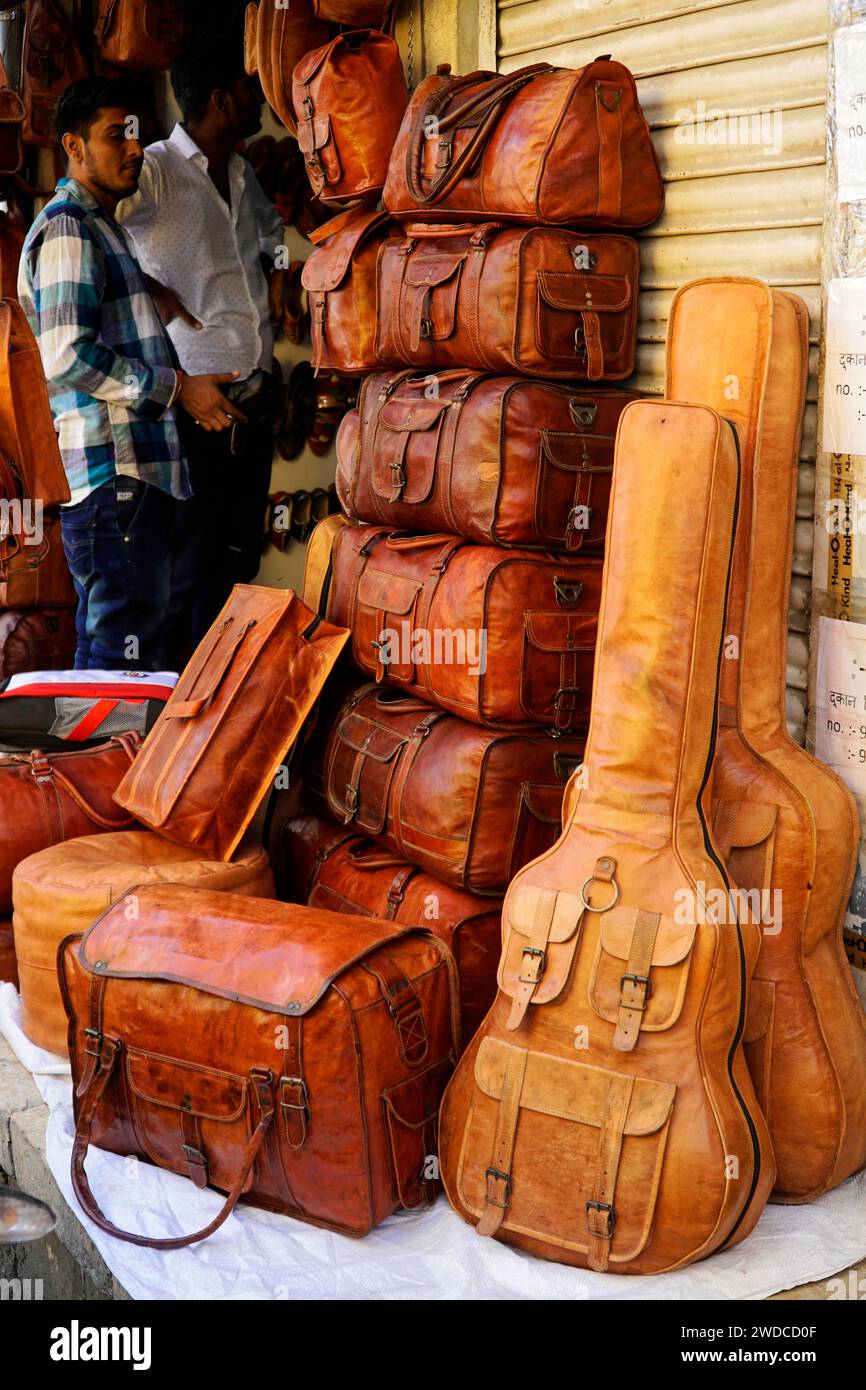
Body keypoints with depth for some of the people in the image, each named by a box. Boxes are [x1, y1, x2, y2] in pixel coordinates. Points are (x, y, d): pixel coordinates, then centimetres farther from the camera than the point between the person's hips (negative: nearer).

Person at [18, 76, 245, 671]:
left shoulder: (102, 226, 25)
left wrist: (193, 389, 18)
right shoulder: (67, 226, -7)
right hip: (111, 481, -10)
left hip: (143, 476, 10)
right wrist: (178, 389, -12)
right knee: (120, 662, -9)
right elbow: (69, 358, -19)